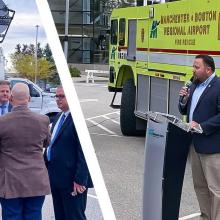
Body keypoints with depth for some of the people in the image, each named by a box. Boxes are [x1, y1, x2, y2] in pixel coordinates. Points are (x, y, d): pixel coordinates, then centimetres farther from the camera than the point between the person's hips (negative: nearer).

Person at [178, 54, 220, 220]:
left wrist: (202, 126, -22)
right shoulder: (194, 86, 14)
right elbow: (185, 111, 19)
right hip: (195, 143, 9)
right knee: (200, 186, 17)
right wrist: (184, 99, -1)